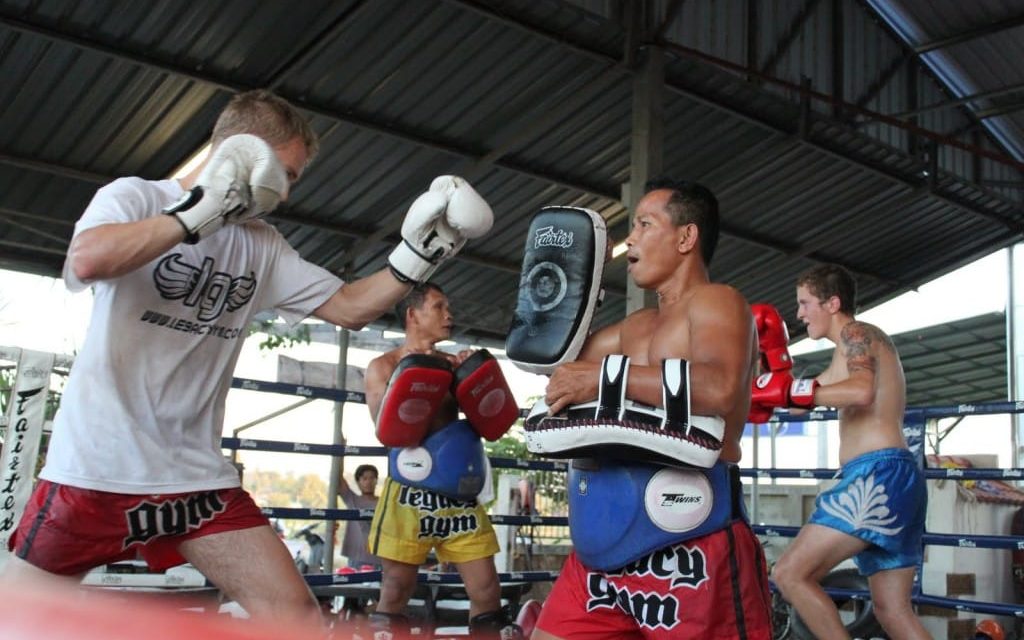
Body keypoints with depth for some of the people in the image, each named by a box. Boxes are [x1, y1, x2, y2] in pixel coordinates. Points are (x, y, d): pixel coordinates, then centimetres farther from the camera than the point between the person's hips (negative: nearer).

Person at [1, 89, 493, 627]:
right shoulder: (135, 196, -4)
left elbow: (349, 307, 12)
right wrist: (199, 211, -19)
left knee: (296, 616, -3)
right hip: (95, 468, -4)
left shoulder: (264, 247, 11)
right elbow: (86, 261, -26)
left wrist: (419, 252, 0)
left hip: (197, 476, 5)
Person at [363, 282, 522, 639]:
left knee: (488, 594, 2)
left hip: (460, 495, 4)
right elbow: (390, 432, -10)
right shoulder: (383, 366, 2)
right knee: (395, 593, 3)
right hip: (410, 495, -3)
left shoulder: (453, 364, 10)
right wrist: (409, 372, -14)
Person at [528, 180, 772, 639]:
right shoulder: (637, 326, 22)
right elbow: (559, 354, 33)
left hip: (691, 540, -8)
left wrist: (606, 375, -19)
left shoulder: (716, 301, -4)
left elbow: (719, 388, -24)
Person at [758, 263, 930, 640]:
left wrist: (790, 391, -19)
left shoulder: (857, 333, -2)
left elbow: (862, 392, -23)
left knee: (790, 574, -15)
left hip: (880, 476, -11)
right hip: (891, 480, 11)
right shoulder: (850, 351, 28)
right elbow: (804, 397, 32)